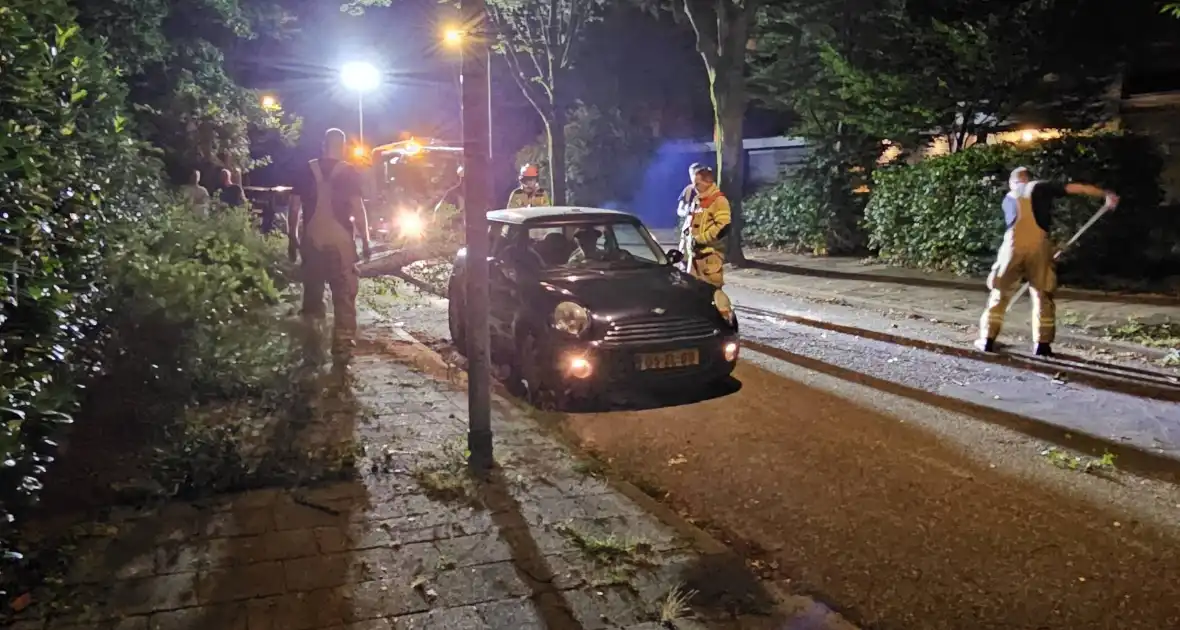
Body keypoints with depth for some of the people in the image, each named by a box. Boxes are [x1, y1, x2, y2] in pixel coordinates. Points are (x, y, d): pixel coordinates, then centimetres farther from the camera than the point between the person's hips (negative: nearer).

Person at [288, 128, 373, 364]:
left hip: (312, 239, 3)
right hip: (340, 240, -3)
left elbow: (294, 207, 5)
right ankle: (342, 347, 0)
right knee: (344, 295, 3)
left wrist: (292, 238, 12)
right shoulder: (349, 173, -2)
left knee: (312, 292, 12)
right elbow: (358, 208, -7)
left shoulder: (307, 171, 5)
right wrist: (365, 241, -1)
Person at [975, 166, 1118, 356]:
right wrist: (1106, 194, 15)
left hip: (1014, 243, 2)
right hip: (1038, 243, -1)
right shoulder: (1041, 187, 17)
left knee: (1000, 293, 11)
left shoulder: (1009, 198, 25)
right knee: (1042, 295, 10)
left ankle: (987, 339, 11)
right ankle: (1042, 344, 9)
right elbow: (1076, 188, 10)